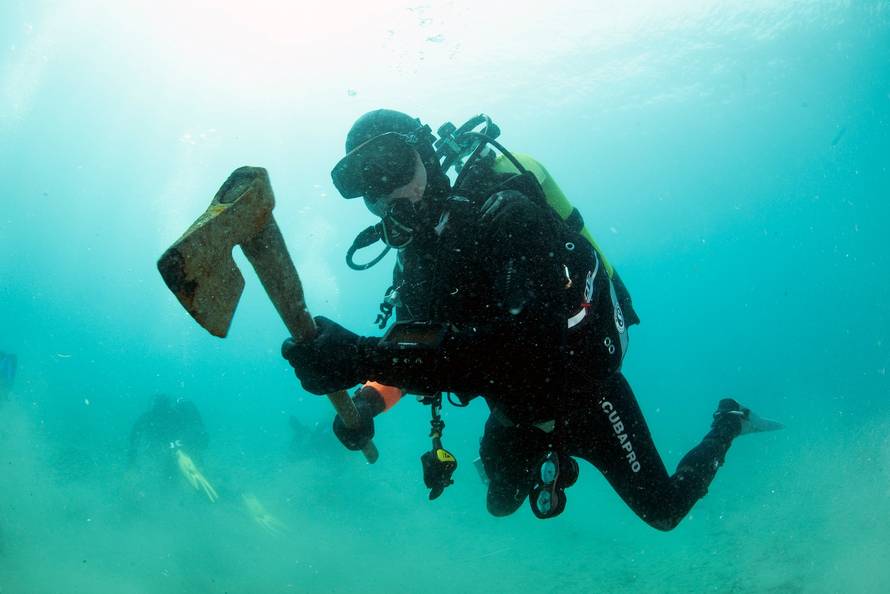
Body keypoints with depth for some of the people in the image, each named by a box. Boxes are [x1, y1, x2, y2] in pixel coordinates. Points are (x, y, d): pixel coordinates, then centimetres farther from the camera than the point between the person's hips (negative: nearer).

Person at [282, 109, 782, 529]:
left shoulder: (503, 214, -32)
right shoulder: (415, 259, -5)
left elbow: (529, 340, -46)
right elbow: (409, 344, 0)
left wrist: (366, 357, -54)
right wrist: (369, 400, -25)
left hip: (586, 393, -7)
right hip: (518, 412, 7)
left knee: (665, 512, 11)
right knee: (503, 502, 26)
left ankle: (727, 424, 35)